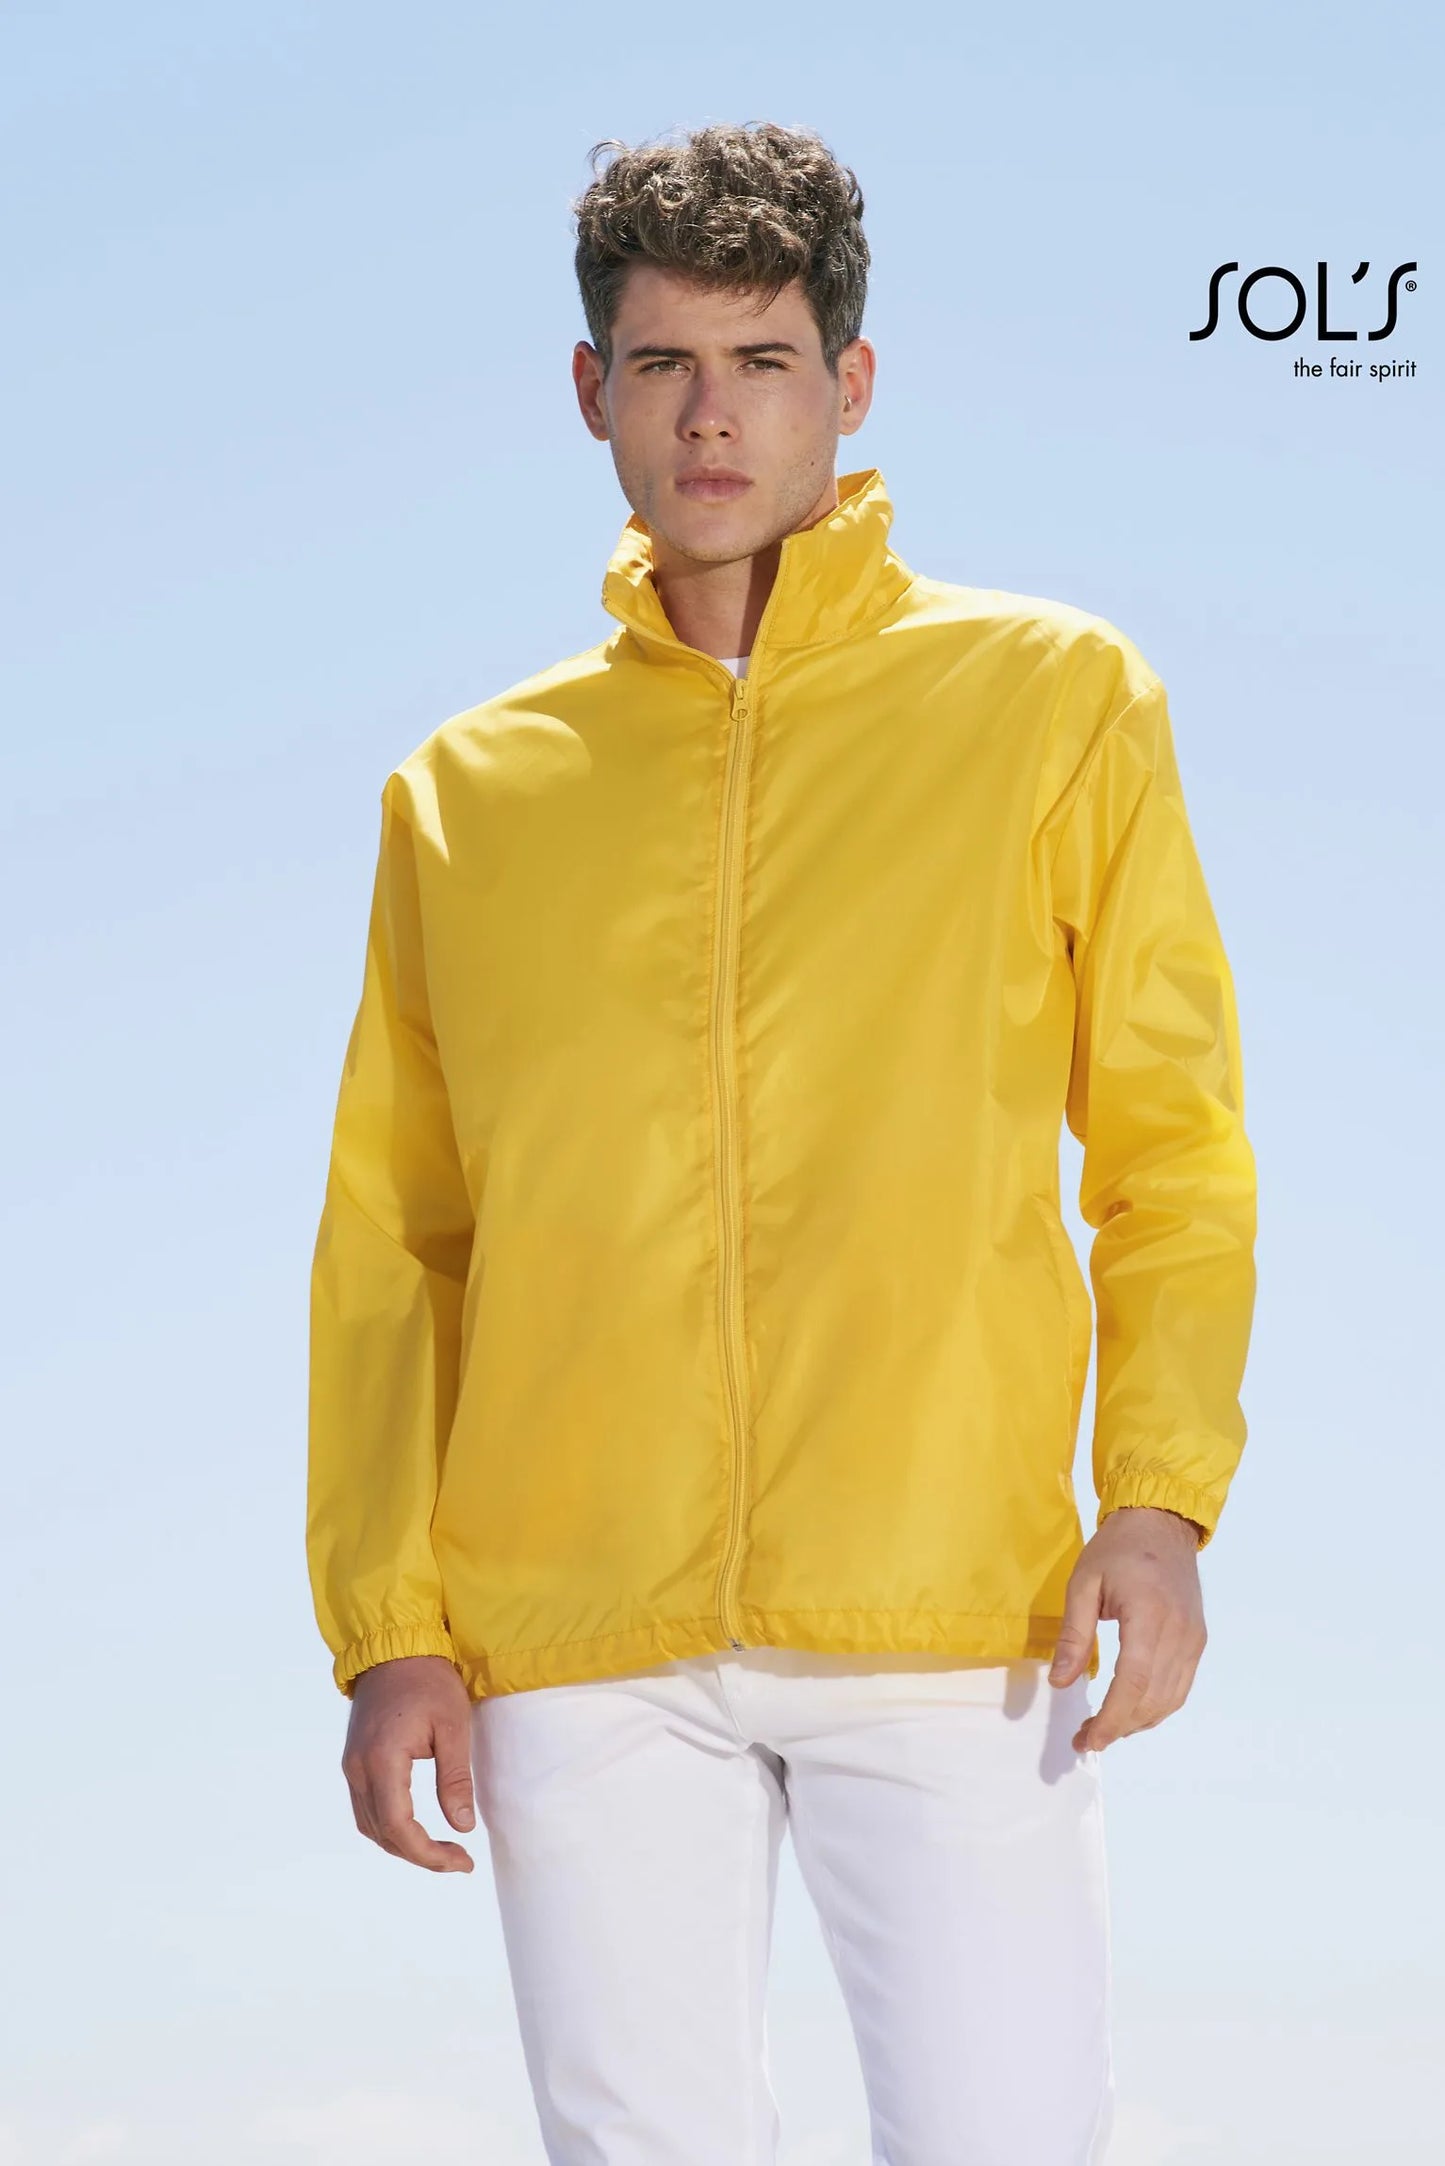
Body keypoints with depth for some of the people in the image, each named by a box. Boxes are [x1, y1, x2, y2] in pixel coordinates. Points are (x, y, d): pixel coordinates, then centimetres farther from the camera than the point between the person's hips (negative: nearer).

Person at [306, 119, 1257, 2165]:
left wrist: (1161, 1492, -7)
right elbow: (392, 1240, 13)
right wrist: (390, 1620, 4)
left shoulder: (1055, 700, 9)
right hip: (578, 1643, 2)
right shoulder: (470, 791, 13)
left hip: (953, 1613, -2)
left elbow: (1174, 1151, 7)